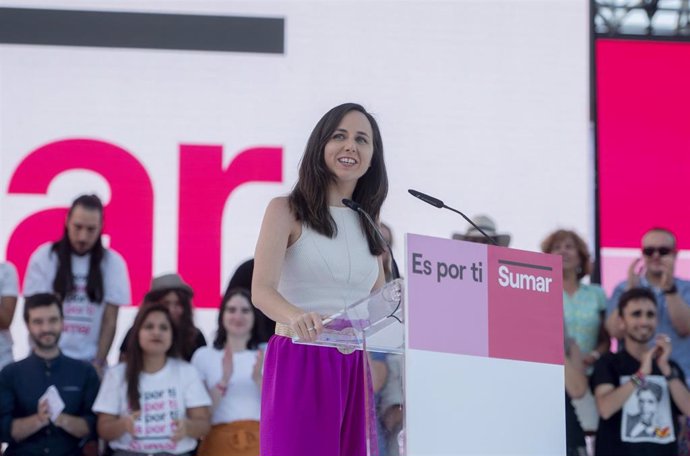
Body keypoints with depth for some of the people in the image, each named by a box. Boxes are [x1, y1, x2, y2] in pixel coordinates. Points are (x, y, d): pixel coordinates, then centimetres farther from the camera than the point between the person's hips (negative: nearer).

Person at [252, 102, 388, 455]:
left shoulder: (369, 224, 16)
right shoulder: (286, 211, 0)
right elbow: (261, 290, -14)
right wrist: (298, 317, -35)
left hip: (356, 370, 5)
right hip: (299, 364, -5)